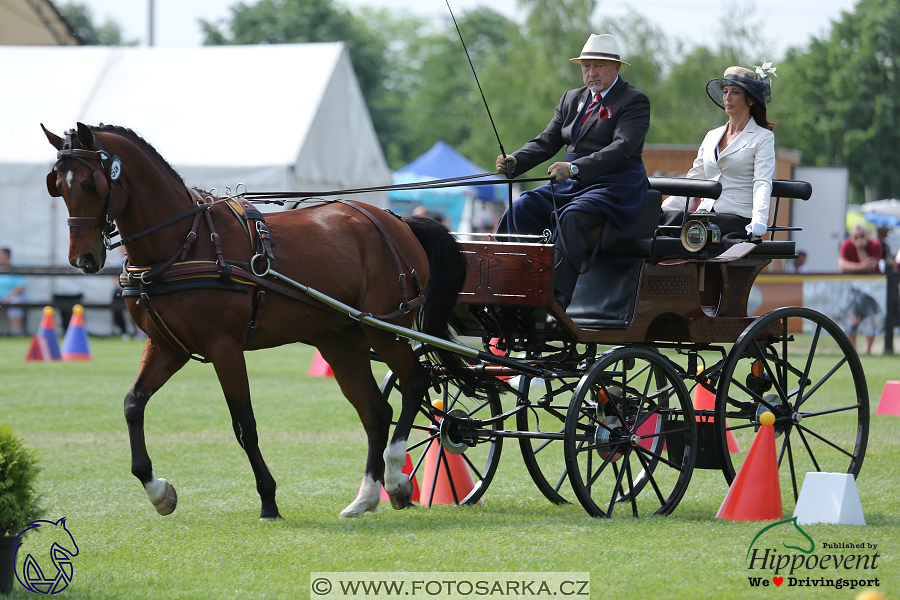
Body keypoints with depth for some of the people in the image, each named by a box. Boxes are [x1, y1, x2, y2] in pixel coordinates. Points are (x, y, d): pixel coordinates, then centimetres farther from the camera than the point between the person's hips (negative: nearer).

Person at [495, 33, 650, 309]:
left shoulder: (634, 102, -6)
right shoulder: (572, 99, 18)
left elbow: (622, 148, -20)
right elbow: (546, 142, 14)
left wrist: (575, 168, -34)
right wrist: (514, 162, -7)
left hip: (614, 186, -7)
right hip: (572, 184, 8)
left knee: (572, 217, -35)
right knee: (522, 209, -15)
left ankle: (557, 296, -43)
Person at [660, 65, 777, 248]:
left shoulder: (763, 137, 5)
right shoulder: (711, 137, 24)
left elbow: (762, 184, -8)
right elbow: (692, 182, 23)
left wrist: (758, 221, -26)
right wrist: (660, 210, 9)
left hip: (739, 219, -6)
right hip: (706, 218, 6)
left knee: (673, 218, -33)